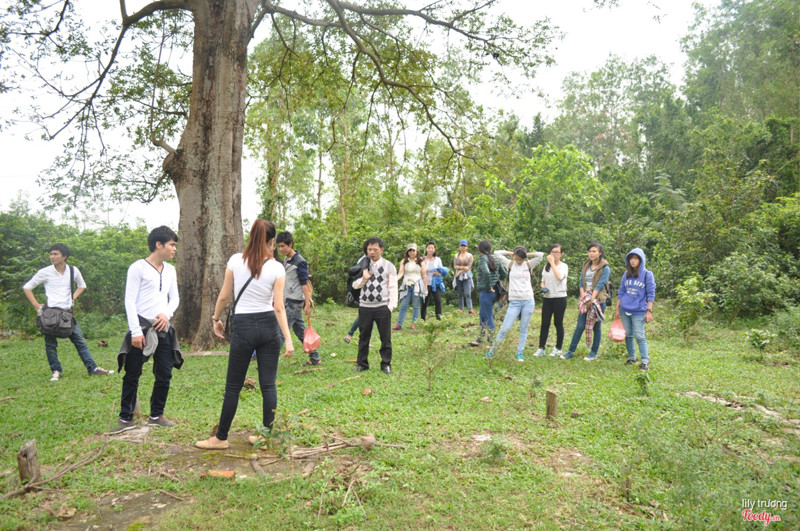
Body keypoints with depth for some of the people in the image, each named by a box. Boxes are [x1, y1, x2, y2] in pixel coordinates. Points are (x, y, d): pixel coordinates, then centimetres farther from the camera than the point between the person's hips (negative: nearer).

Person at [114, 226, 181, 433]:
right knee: (132, 376, 4)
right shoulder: (138, 268, -6)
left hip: (163, 328, 6)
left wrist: (167, 314, -5)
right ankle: (126, 418, 16)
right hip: (142, 328, -6)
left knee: (164, 375, 7)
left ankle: (156, 416, 21)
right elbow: (130, 300, -9)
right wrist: (135, 331, -14)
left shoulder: (170, 270, 12)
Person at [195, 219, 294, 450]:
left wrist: (216, 319, 17)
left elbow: (224, 296, 1)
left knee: (233, 386, 10)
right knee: (268, 385, 9)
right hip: (269, 326, 1)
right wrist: (288, 340, -7)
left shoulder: (235, 261, -5)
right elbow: (279, 307, -9)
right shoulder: (277, 268, -6)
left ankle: (220, 438, 20)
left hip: (243, 326, -1)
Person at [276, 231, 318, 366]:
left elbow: (304, 284, -15)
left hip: (294, 303, -9)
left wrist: (307, 304, -17)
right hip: (288, 302, 9)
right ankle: (315, 358, 19)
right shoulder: (286, 260, 12)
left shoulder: (300, 262, -14)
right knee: (301, 331, 12)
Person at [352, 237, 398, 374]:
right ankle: (362, 364, 22)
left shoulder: (389, 266, 0)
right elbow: (355, 285, 11)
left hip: (382, 307, -2)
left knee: (385, 337, 4)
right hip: (365, 306, 3)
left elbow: (393, 287, -1)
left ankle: (386, 364, 17)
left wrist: (391, 306, -8)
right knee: (364, 337, 10)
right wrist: (363, 279, -8)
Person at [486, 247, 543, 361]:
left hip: (528, 301, 1)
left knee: (524, 329, 6)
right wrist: (510, 253, 5)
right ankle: (493, 348, 9)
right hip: (514, 301, -1)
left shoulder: (528, 265, 6)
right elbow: (496, 253, -4)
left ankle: (520, 353, 16)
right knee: (505, 328, -5)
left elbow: (540, 255, -4)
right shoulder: (510, 264, 4)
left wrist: (527, 255, 2)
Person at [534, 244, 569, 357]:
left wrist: (552, 262, -18)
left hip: (559, 298, -4)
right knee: (545, 323, 2)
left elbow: (559, 277, -22)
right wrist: (543, 287, -4)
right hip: (547, 298, 4)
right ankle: (541, 348, 4)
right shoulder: (546, 267, 14)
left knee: (558, 323, 3)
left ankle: (558, 349, 14)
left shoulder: (564, 266, -2)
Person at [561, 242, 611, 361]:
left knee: (596, 327, 5)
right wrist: (583, 297, -4)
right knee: (580, 326, 2)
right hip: (585, 300, 4)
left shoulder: (605, 268, -6)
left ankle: (594, 353, 14)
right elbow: (581, 283, 9)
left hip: (598, 300, -4)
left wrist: (591, 300, -17)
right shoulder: (586, 266, 11)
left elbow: (600, 285, -13)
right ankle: (571, 351, 5)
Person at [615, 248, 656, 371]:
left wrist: (649, 311, -10)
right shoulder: (626, 274, 10)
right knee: (628, 335, 9)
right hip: (625, 310, 5)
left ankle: (645, 361, -1)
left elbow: (650, 294, -4)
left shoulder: (647, 274, -3)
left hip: (639, 311, -4)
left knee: (639, 336, -7)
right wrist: (617, 309, 11)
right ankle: (631, 358, 20)